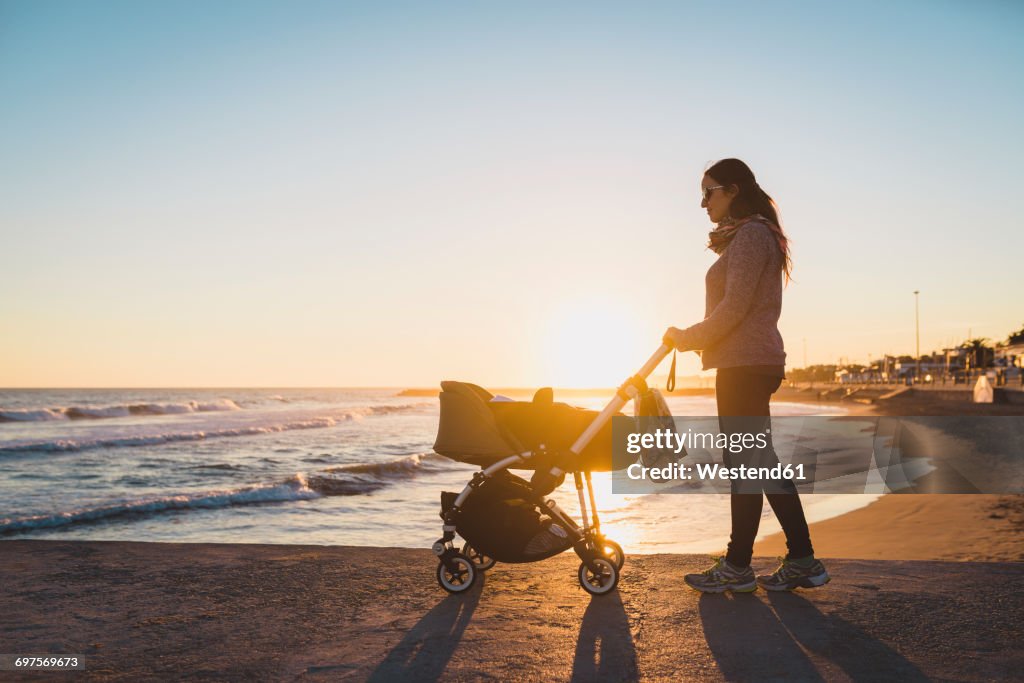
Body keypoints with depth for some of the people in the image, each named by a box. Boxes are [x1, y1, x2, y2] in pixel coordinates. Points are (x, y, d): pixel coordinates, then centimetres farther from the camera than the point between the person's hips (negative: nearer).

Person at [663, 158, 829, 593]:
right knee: (759, 461, 11)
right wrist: (693, 338, 11)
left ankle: (737, 568, 5)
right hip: (749, 363, 10)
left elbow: (734, 307, -18)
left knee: (747, 463, -4)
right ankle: (802, 561, 16)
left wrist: (688, 338, -9)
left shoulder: (751, 234, -9)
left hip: (746, 364, -10)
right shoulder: (748, 236, 23)